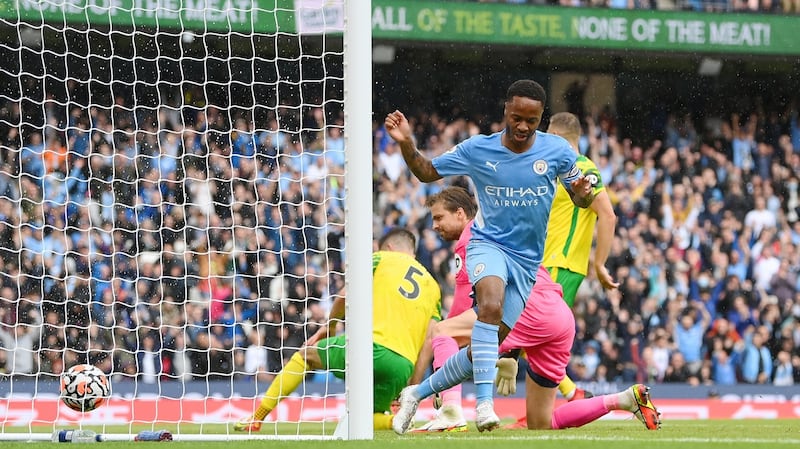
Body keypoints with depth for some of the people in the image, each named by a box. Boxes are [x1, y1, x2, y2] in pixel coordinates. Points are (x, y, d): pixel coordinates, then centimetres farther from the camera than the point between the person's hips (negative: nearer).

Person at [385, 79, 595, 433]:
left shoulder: (557, 151, -6)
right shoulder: (477, 150, -6)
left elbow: (581, 200, 4)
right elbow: (426, 172, 6)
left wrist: (583, 192, -21)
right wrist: (406, 143, -13)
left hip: (527, 261, 2)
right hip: (488, 245, -2)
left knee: (481, 352, 2)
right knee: (491, 305, -36)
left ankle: (418, 393, 23)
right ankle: (484, 404, -39)